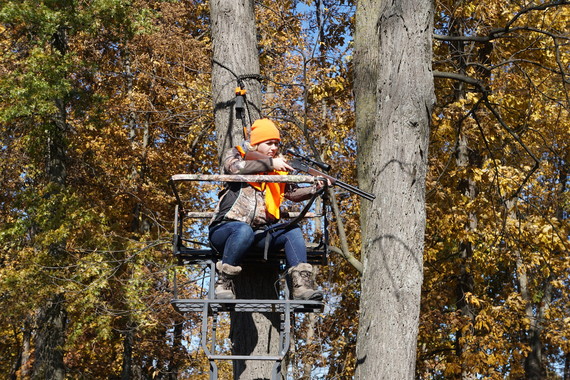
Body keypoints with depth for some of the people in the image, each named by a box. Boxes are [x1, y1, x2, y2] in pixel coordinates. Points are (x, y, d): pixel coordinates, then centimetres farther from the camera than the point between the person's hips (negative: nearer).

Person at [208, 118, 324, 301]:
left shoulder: (279, 166, 18)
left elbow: (293, 192, 12)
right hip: (226, 228, -5)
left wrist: (315, 189, -8)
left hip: (261, 231, 5)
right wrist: (270, 163, -19)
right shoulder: (235, 154, 4)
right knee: (244, 231, -38)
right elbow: (235, 167, -21)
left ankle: (302, 285, -26)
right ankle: (223, 283, -26)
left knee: (293, 231, -16)